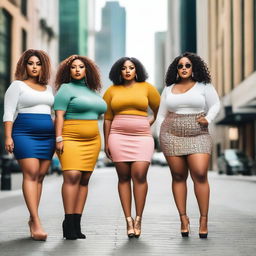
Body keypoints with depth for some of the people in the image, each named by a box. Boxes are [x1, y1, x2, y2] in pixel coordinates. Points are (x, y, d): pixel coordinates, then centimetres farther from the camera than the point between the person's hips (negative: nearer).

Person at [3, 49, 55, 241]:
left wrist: (58, 138, 15)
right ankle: (36, 222, -21)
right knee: (31, 174, -15)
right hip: (24, 135, -5)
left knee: (40, 176, 2)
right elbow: (9, 113, -2)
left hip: (47, 137, 6)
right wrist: (8, 137, -12)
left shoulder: (48, 88, 20)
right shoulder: (17, 86, 5)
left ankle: (32, 219, 8)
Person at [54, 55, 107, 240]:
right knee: (72, 176, -18)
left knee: (84, 180, 1)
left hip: (92, 141, 6)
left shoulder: (92, 91, 19)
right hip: (71, 139, -6)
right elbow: (59, 115, -6)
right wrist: (59, 138, -16)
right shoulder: (66, 89, 2)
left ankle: (77, 224, 2)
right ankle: (68, 223, -17)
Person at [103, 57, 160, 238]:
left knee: (139, 175, -13)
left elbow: (160, 110, 16)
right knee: (124, 177, 0)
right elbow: (107, 119, 11)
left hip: (142, 137, -1)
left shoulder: (147, 87, 8)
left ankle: (138, 219, -4)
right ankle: (128, 220, 3)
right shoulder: (112, 90, 11)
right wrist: (106, 142, 7)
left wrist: (150, 123, 9)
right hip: (118, 137, 1)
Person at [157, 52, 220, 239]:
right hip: (172, 137, 2)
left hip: (198, 137, -2)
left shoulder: (203, 86, 6)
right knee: (178, 177, 2)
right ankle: (183, 218, 8)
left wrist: (208, 119, -8)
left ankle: (204, 219, -7)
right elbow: (162, 114, 17)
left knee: (200, 174, -14)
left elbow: (215, 105, 9)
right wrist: (162, 135, 8)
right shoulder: (168, 90, 13)